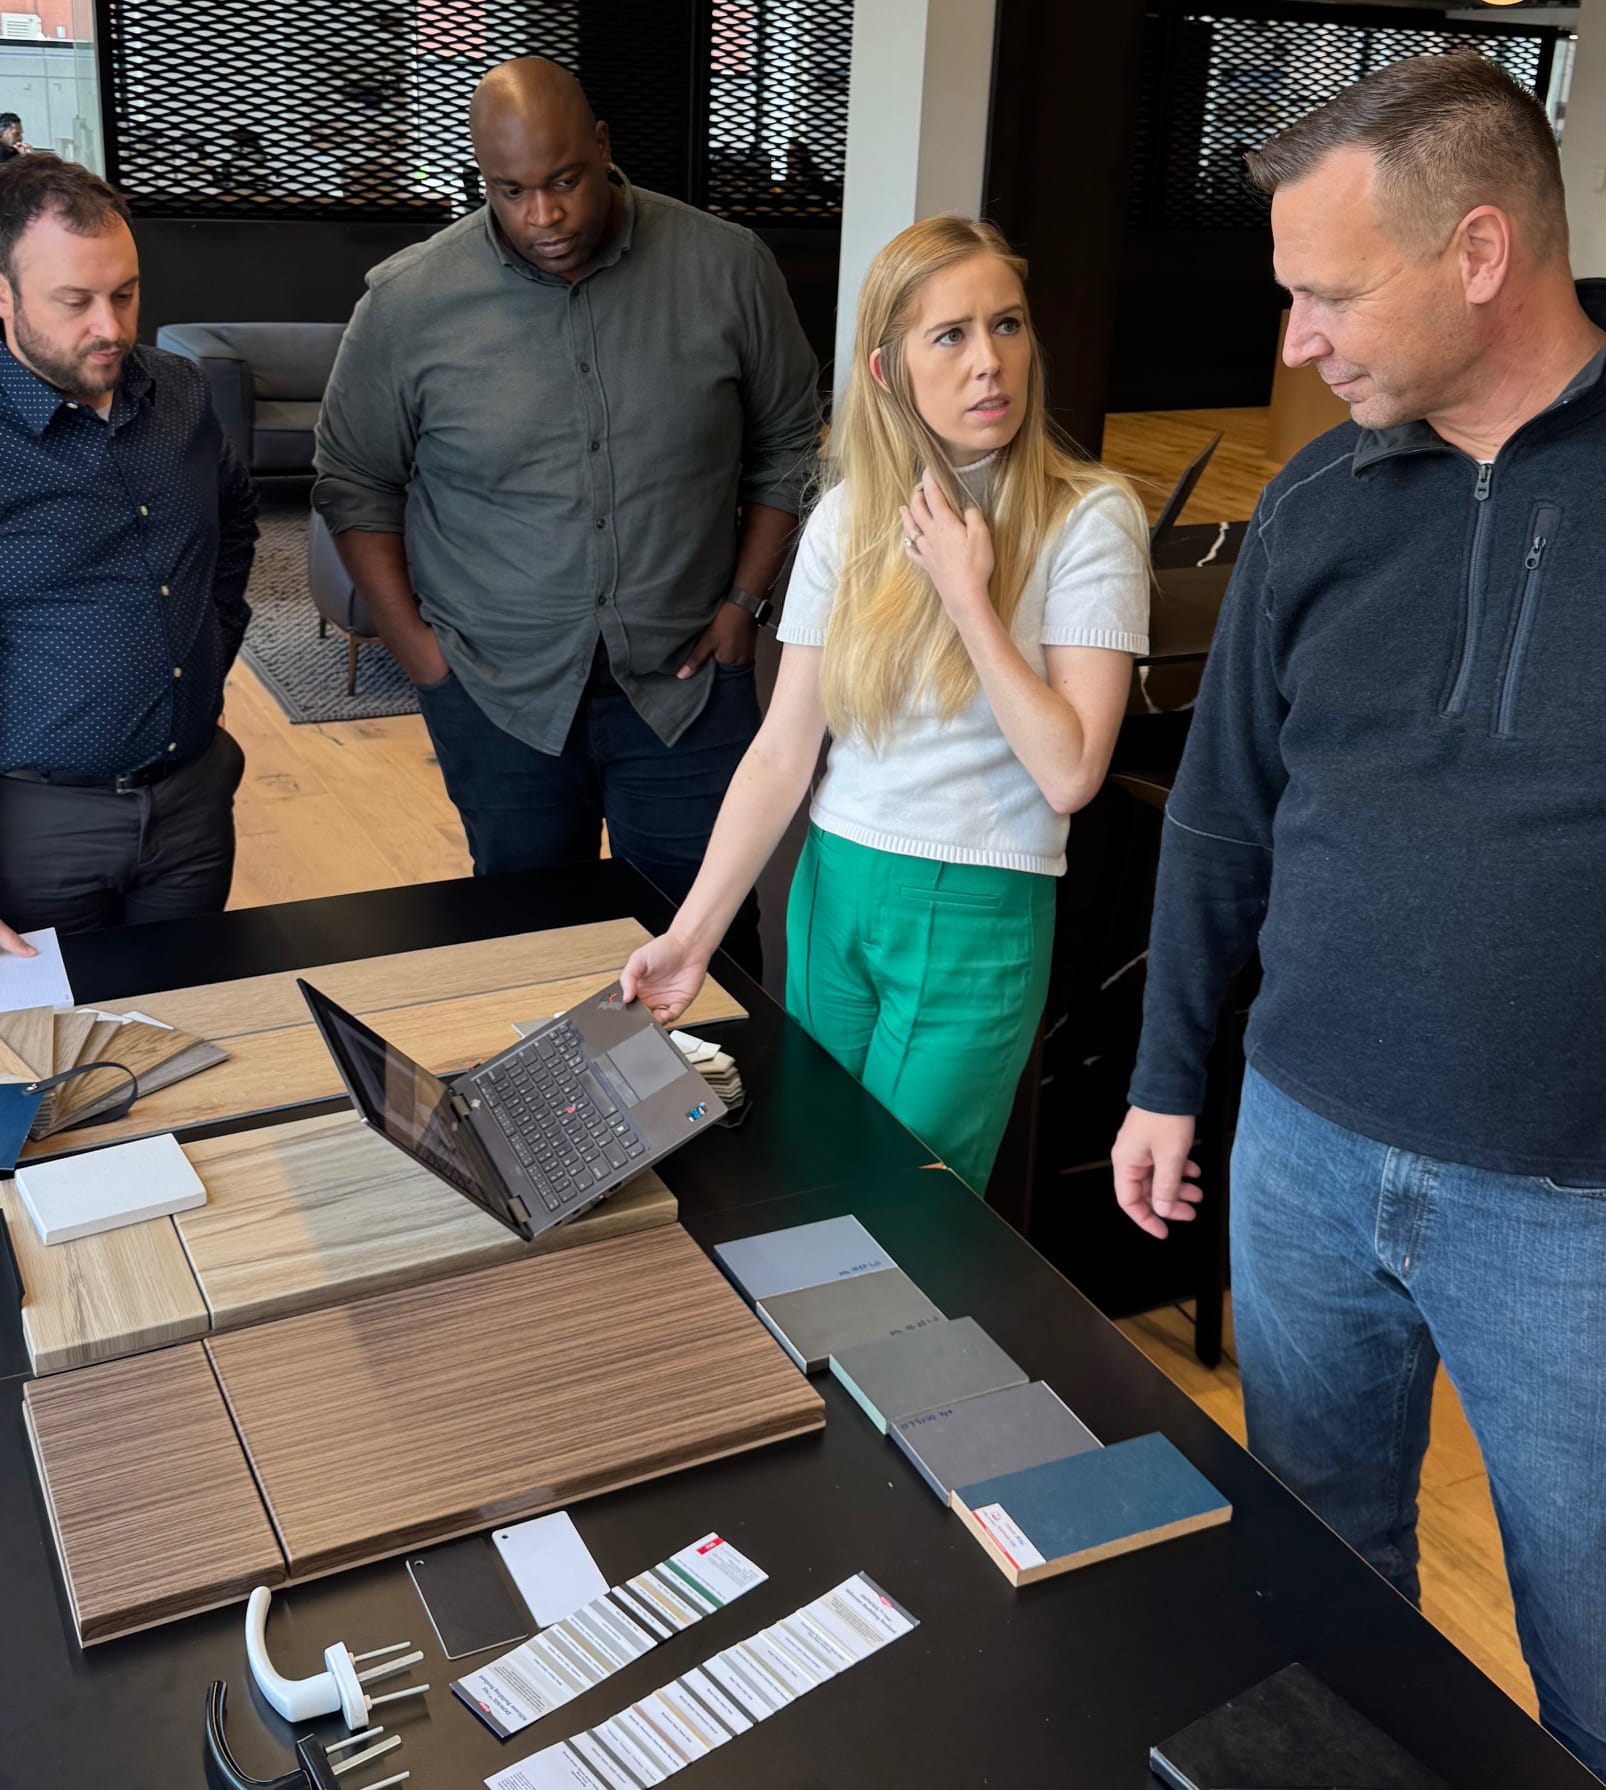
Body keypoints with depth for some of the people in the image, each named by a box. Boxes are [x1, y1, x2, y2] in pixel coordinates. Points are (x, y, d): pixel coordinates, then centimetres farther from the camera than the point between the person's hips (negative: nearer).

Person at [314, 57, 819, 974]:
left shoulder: (727, 269, -5)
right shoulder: (409, 302, -6)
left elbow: (786, 444, 5)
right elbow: (355, 483, 4)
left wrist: (746, 602, -2)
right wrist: (411, 640, -3)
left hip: (684, 678, 0)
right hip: (498, 691, 1)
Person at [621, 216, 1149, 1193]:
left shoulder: (1090, 518, -12)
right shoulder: (849, 520, 0)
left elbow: (1070, 773, -19)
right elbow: (781, 756, -1)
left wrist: (966, 595, -20)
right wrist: (692, 936, -7)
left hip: (979, 919, -4)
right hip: (833, 890, 4)